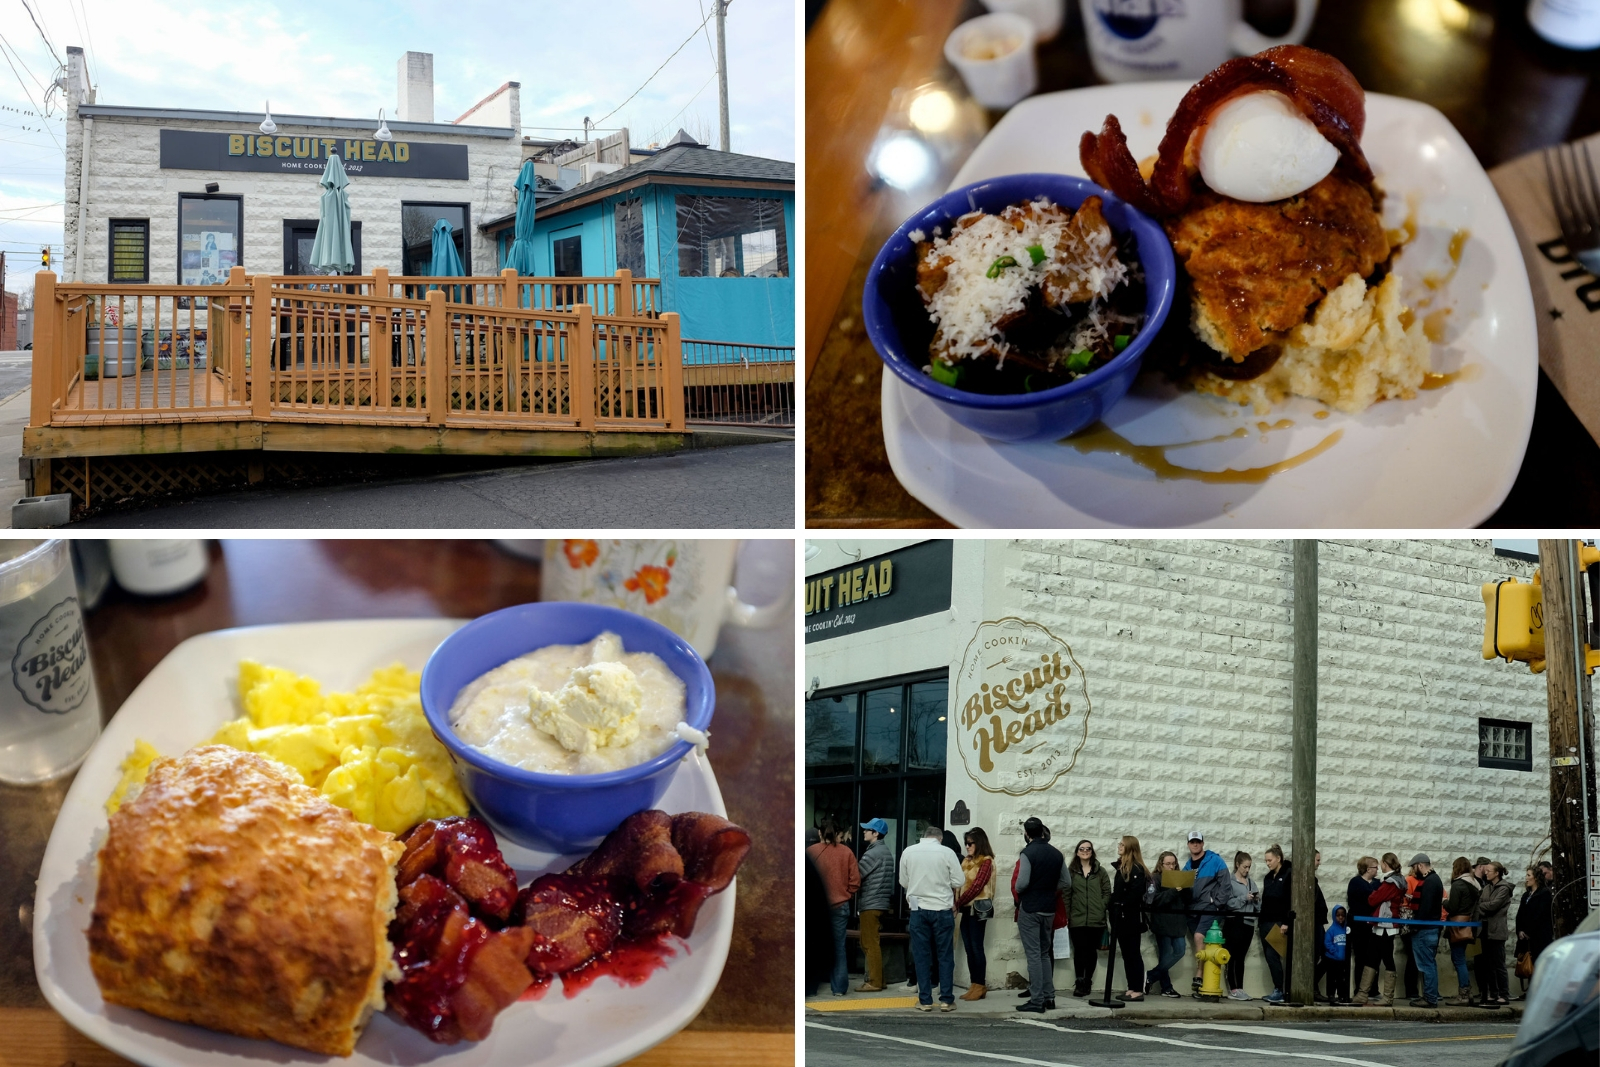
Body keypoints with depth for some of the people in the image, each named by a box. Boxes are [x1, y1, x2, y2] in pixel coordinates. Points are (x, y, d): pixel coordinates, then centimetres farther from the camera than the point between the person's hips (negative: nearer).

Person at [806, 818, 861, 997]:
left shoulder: (810, 852, -7)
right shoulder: (846, 852, -2)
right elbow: (855, 880, -2)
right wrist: (846, 895, 11)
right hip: (840, 906, 1)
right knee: (838, 947, 6)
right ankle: (839, 987, 6)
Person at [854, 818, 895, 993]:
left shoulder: (873, 853, -15)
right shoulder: (887, 851, 14)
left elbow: (857, 875, -14)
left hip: (870, 903, -9)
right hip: (882, 901, 9)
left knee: (870, 944, -4)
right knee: (869, 943, 16)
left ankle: (874, 982, -3)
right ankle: (875, 977, 19)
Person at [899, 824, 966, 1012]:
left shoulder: (908, 852, 0)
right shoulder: (946, 853, -6)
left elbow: (903, 882, 6)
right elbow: (958, 881, -5)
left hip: (918, 908, 1)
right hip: (942, 909, -1)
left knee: (922, 956, 7)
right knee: (945, 955, 6)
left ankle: (925, 1000, 7)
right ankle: (946, 1000, 6)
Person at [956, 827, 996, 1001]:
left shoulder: (986, 862, -8)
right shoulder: (967, 861, 15)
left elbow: (977, 886, -14)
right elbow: (960, 883, 9)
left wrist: (958, 902, -11)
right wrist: (958, 903, -7)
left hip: (978, 908, -7)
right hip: (966, 909, 7)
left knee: (977, 947, -5)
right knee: (969, 948, 7)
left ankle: (980, 986, 0)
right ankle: (973, 986, 11)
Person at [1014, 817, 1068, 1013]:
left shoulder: (1028, 854, -14)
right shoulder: (1057, 854, 7)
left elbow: (1021, 884, -20)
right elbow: (1064, 882, 10)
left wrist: (1018, 893, 1)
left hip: (1029, 909, -6)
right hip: (1049, 909, 6)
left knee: (1033, 954, -3)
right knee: (1044, 953, 17)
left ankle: (1037, 1000, -4)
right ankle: (1049, 996, 16)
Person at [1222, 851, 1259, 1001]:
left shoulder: (1251, 882, 14)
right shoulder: (1230, 881, -3)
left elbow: (1258, 907, 15)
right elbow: (1228, 903, -13)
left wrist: (1257, 899, -5)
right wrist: (1244, 898, -17)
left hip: (1248, 923, 5)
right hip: (1234, 922, -5)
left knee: (1241, 957, 9)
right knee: (1233, 957, -4)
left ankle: (1240, 988, 10)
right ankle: (1233, 989, -2)